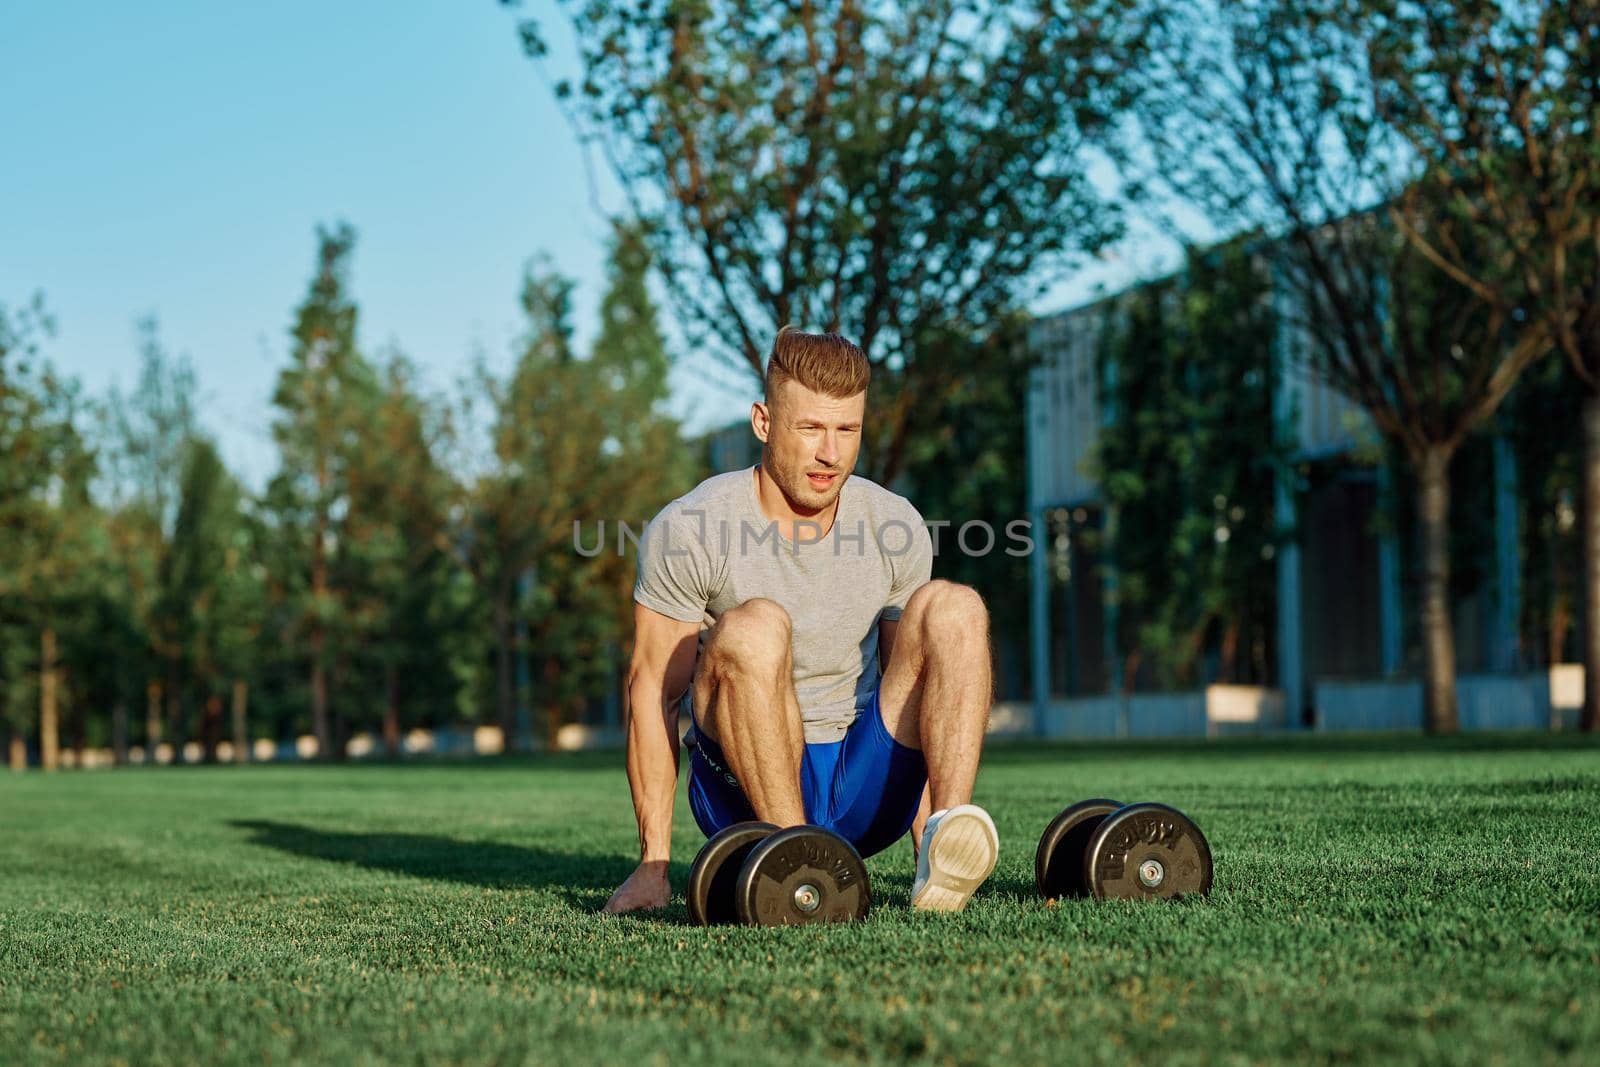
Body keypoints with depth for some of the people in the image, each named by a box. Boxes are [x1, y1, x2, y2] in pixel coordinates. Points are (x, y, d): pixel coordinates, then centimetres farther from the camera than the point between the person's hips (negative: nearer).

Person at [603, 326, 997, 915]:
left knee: (950, 607, -18)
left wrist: (926, 838, 3)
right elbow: (654, 690, -6)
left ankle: (943, 838, -34)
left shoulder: (897, 528, 2)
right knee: (754, 626, -31)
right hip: (741, 786, -3)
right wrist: (653, 863, -10)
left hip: (864, 790, 4)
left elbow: (914, 685, 10)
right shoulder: (687, 531, -9)